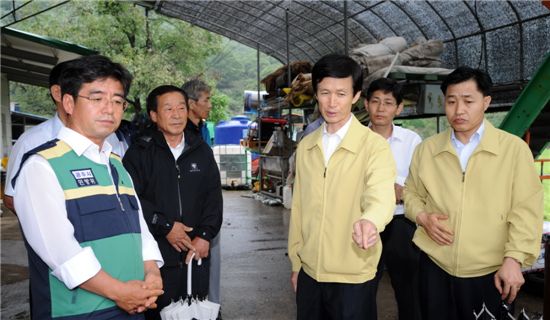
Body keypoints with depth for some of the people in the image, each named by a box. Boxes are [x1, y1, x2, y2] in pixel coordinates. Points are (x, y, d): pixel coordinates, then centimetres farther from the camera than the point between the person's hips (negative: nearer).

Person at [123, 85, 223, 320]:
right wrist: (165, 227, -11)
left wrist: (205, 235, -5)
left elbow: (213, 196, 6)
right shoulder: (140, 152, -1)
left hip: (197, 253, 3)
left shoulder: (202, 151, 10)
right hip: (155, 255, -3)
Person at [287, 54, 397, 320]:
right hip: (310, 272, 5)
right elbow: (298, 207, 8)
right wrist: (296, 262, 10)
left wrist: (370, 221, -50)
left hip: (352, 277, -4)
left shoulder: (375, 146, -12)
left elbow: (381, 196, -28)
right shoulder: (305, 147, 3)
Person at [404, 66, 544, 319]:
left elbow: (526, 210, -7)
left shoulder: (514, 148, -6)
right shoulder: (426, 149, 3)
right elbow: (412, 194, 13)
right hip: (435, 267, 3)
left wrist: (514, 259, -13)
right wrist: (422, 216, -6)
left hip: (491, 272, -2)